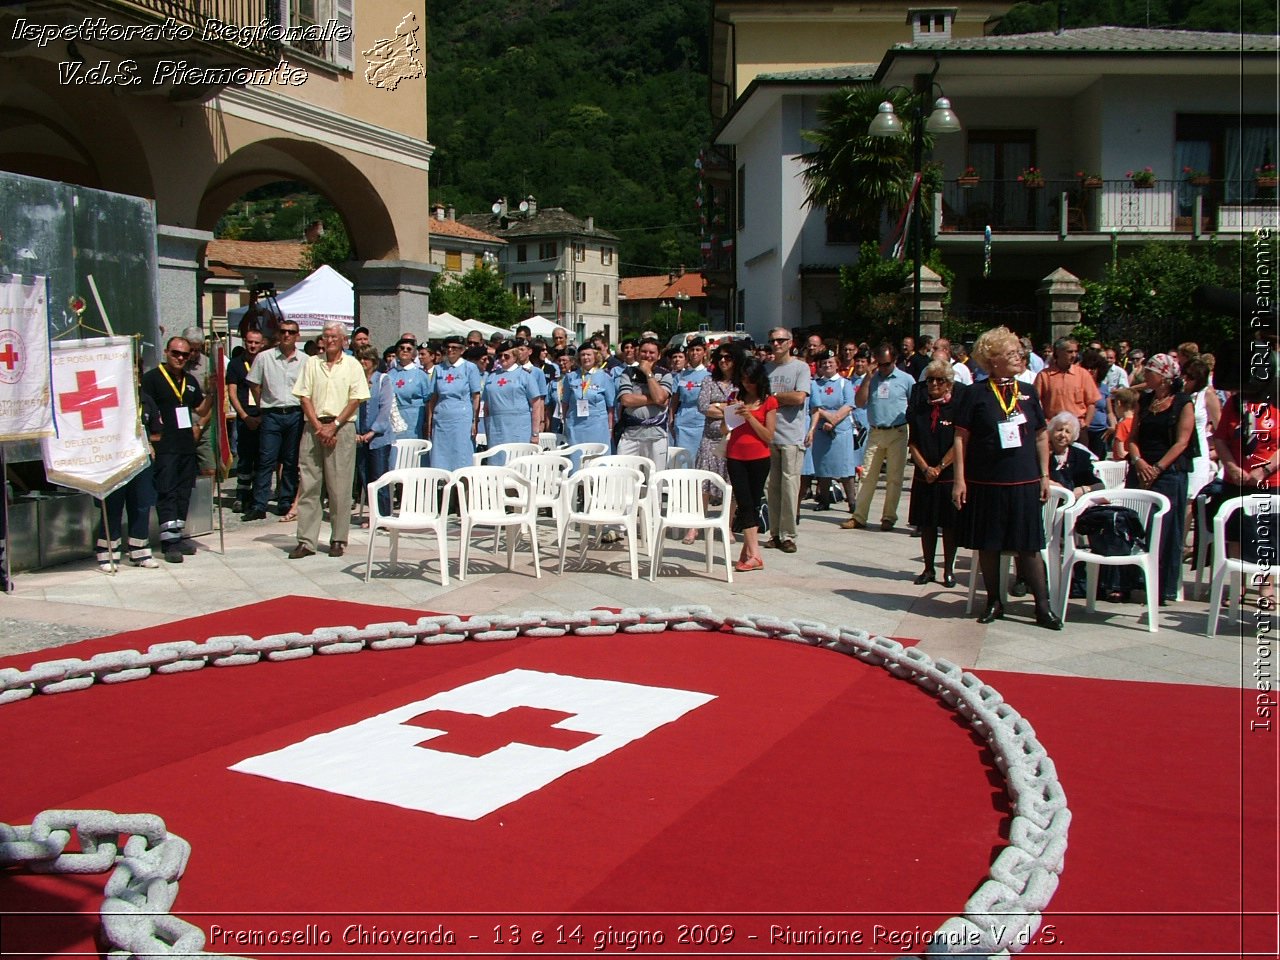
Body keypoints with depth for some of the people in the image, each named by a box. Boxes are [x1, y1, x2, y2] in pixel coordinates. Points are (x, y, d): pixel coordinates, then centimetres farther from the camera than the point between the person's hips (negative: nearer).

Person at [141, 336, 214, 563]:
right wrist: (151, 440, -17)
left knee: (183, 492, 10)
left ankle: (177, 535, 19)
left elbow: (201, 411, 21)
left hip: (187, 445, 7)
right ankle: (169, 540, -9)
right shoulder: (152, 378, -3)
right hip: (164, 447, -7)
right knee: (166, 493, -8)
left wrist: (210, 394, 4)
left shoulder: (190, 380, 17)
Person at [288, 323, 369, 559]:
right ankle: (306, 541, 3)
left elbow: (356, 400, -1)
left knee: (340, 487, -1)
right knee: (308, 485, 0)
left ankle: (338, 540, 7)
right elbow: (304, 398, 5)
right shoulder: (312, 364, 11)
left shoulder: (352, 365, 5)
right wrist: (319, 427, -7)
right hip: (314, 427, 2)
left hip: (341, 428, -2)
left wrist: (334, 426, -10)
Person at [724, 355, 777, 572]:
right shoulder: (737, 399, 12)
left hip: (759, 458, -2)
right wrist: (732, 413, -5)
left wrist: (750, 417, -15)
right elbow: (727, 428, 15)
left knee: (753, 505, 1)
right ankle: (754, 555, -10)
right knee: (745, 505, -7)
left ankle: (747, 552, 6)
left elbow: (768, 436, -5)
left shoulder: (768, 401, 1)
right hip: (736, 457, 2)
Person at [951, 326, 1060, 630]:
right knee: (988, 545, 7)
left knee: (1029, 546, 3)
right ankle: (994, 601, 21)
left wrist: (1045, 474, 9)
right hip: (986, 483, -2)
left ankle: (1043, 606, 8)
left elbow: (1041, 435, 13)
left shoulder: (1028, 392, 8)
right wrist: (959, 479, -8)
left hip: (1025, 483, 2)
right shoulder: (976, 395, -3)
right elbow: (961, 438, -3)